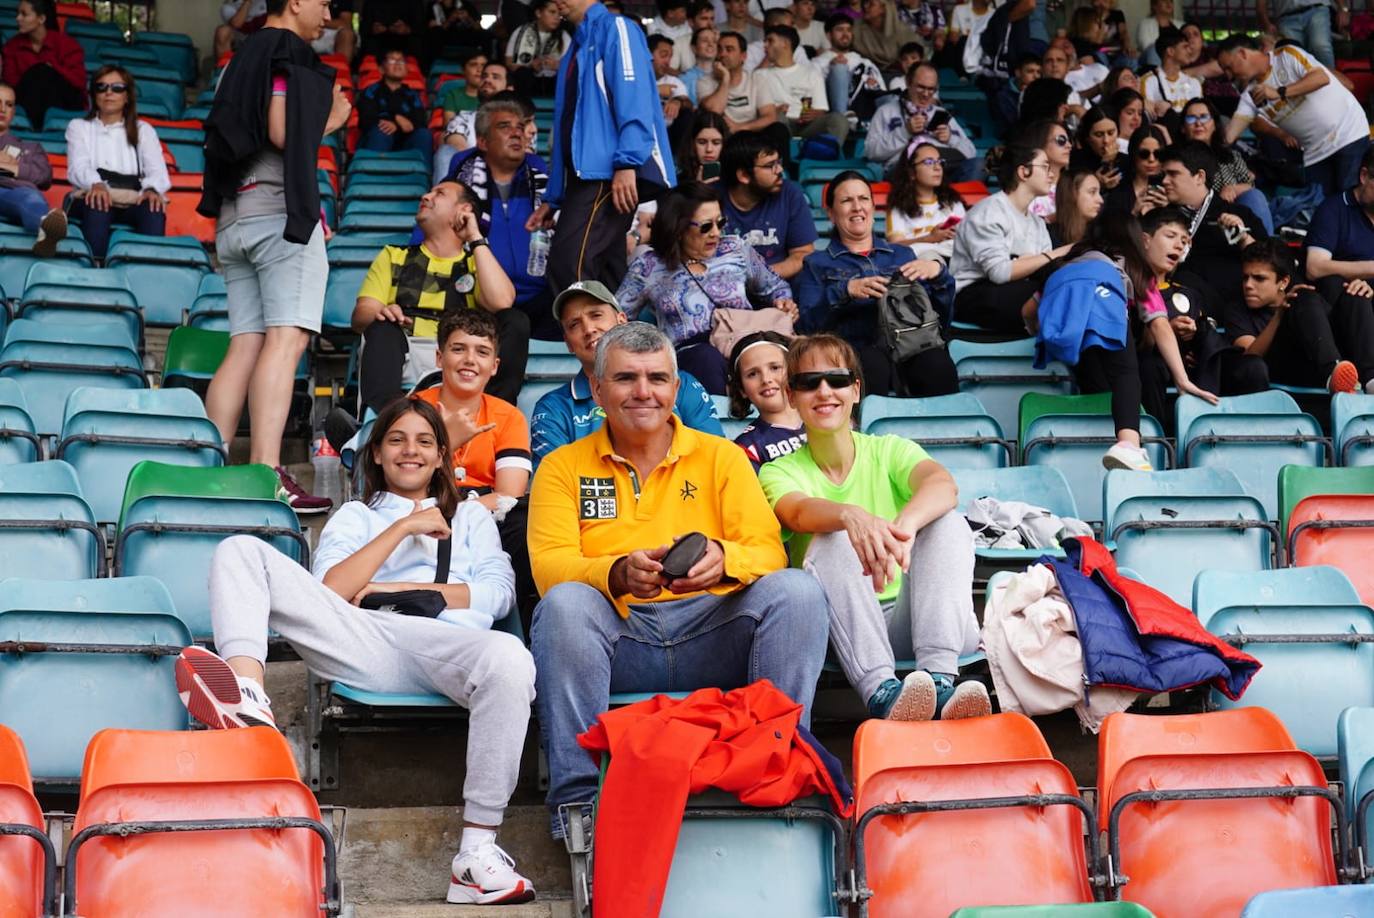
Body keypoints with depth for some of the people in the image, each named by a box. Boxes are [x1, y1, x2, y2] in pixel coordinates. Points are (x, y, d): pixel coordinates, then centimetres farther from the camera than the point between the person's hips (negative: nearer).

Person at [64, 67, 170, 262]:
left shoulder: (143, 130, 24)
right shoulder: (79, 127, 23)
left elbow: (157, 171, 6)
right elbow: (78, 167, 3)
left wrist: (151, 190, -21)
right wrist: (96, 184, -24)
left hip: (134, 201, 1)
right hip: (94, 196, -1)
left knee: (154, 209, -35)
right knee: (97, 205, -38)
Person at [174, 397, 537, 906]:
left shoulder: (470, 515, 34)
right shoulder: (355, 515, 33)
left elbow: (495, 594, 14)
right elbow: (329, 592, 12)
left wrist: (398, 588, 5)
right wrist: (404, 528, 8)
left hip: (444, 643, -1)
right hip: (365, 642, 1)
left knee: (510, 658, -39)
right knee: (240, 550, -14)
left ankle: (477, 853, -37)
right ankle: (247, 699, -43)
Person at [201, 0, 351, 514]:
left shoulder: (241, 60, 24)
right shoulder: (288, 53, -2)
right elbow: (284, 135, -14)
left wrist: (322, 121, 31)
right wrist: (332, 121, 5)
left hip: (234, 215, 9)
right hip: (279, 208, -9)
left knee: (246, 344, 4)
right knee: (287, 337, -16)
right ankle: (267, 474, -26)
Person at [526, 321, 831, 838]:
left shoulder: (721, 457, 15)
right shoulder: (563, 467, 13)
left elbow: (769, 552, 3)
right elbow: (549, 565, -2)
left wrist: (724, 559, -22)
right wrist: (619, 573, -24)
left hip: (712, 634, 1)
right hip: (616, 635, -1)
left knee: (797, 590, -24)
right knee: (564, 604, -32)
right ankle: (577, 793, -27)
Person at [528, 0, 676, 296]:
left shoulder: (615, 28, 0)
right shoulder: (574, 53, 27)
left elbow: (633, 97, -14)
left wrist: (627, 164, -25)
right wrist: (552, 199, 24)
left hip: (612, 172, -9)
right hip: (586, 175, 9)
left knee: (567, 265, -22)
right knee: (602, 277, 5)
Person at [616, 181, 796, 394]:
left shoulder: (736, 250, 16)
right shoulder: (649, 267, 10)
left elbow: (775, 287, 30)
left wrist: (783, 302, 7)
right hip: (690, 353, -2)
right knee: (707, 357, -40)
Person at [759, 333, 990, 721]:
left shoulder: (888, 451, 5)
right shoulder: (779, 471, 3)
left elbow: (944, 484, -19)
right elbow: (799, 513, -23)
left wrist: (903, 527, -44)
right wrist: (852, 516, -48)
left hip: (906, 613, 2)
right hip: (841, 623, -1)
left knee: (950, 523, -22)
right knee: (833, 541, -29)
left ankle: (939, 679, -40)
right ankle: (881, 692, -48)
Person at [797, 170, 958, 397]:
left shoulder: (902, 254, 27)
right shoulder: (817, 264, 19)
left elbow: (940, 313, 18)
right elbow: (808, 324, 3)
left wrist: (938, 273, 0)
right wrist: (845, 291, -12)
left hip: (909, 344, 2)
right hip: (856, 350, -2)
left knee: (937, 362, -34)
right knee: (873, 365, -39)